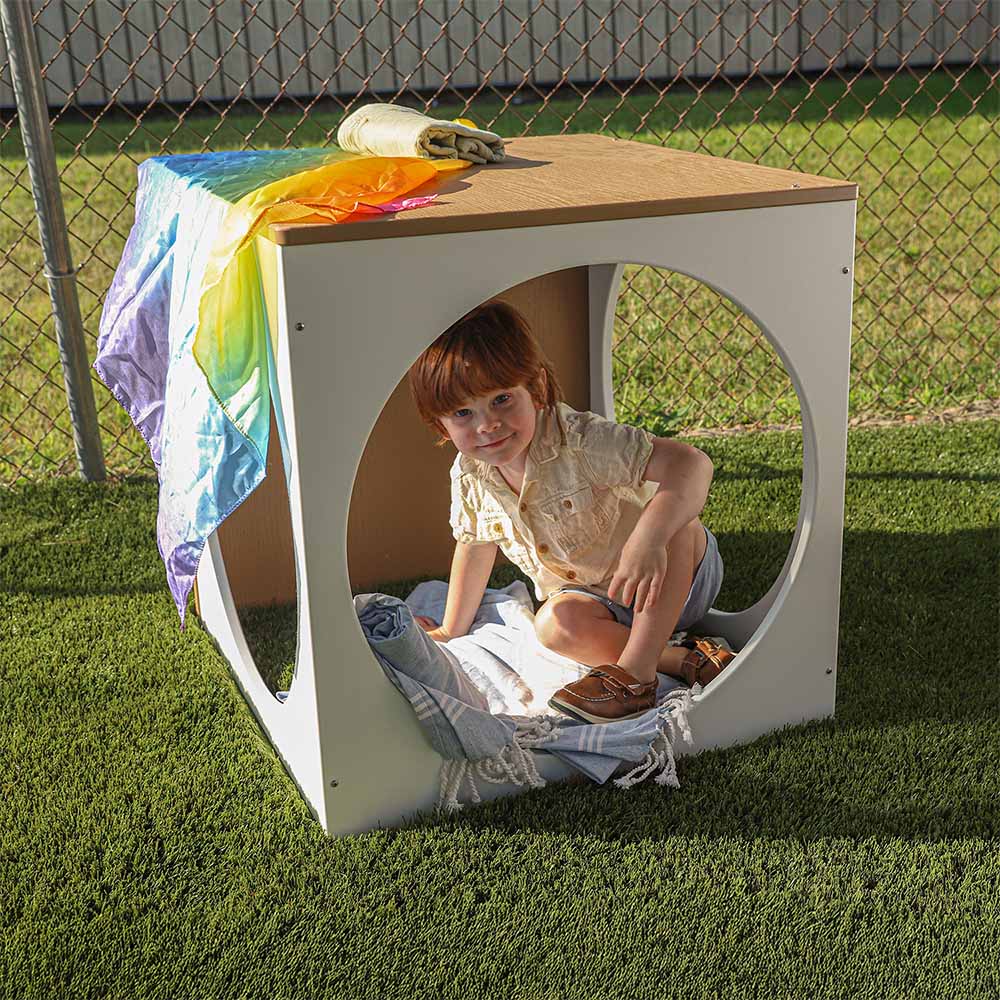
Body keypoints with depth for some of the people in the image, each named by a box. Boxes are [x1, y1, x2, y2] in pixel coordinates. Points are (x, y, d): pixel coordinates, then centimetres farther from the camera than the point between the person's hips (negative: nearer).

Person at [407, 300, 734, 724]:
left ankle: (635, 671, -35)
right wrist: (451, 629, 16)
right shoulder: (469, 477, -10)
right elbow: (475, 546, 10)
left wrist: (648, 539, -56)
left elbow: (691, 463, -41)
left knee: (675, 520, -36)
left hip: (675, 581, -4)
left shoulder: (580, 441, -30)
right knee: (554, 625, -29)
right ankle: (686, 660, -23)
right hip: (595, 599, 4)